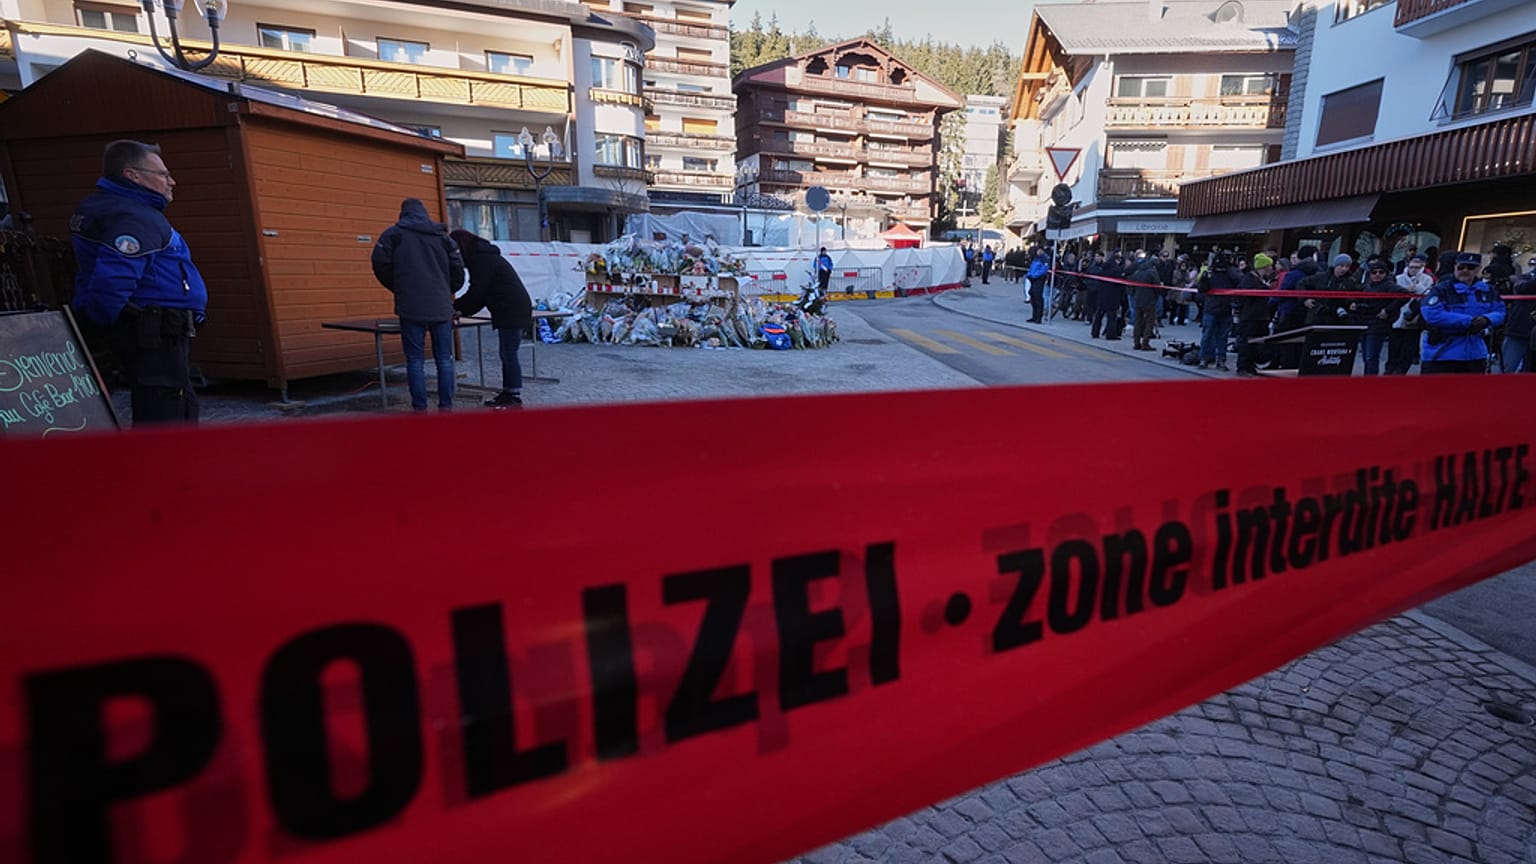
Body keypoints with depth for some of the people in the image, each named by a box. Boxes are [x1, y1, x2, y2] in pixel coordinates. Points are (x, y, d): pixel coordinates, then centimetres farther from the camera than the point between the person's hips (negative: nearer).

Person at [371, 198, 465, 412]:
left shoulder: (394, 233, 5)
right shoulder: (442, 235, 11)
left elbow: (380, 264, 0)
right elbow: (458, 268, 8)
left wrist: (397, 287, 16)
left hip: (411, 307, -2)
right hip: (441, 307, 2)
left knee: (415, 360, 2)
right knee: (444, 359, 6)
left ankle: (420, 409, 1)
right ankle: (446, 407, 6)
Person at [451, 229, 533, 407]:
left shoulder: (481, 259, -11)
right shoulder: (484, 256, 20)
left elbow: (476, 292, -14)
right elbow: (483, 292, 21)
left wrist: (454, 307, -1)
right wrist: (463, 311, 14)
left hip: (512, 311, -10)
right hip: (512, 311, 10)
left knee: (509, 355, -7)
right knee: (507, 354, 12)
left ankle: (514, 397, -4)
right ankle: (508, 393, 16)